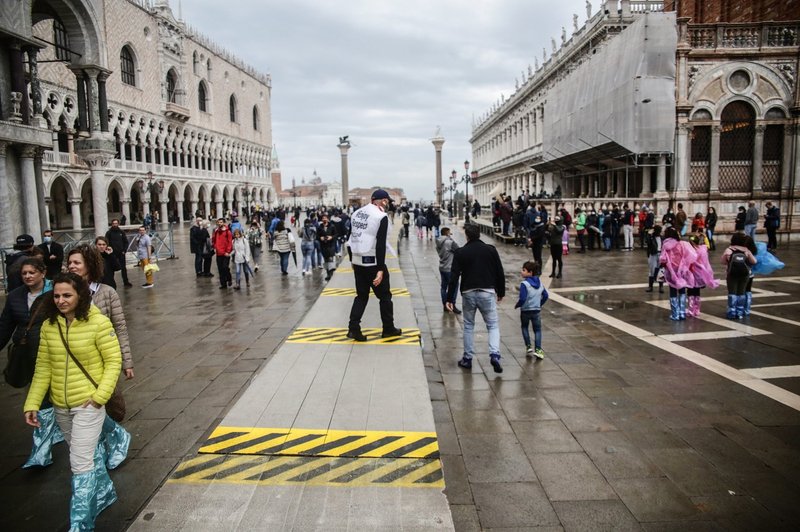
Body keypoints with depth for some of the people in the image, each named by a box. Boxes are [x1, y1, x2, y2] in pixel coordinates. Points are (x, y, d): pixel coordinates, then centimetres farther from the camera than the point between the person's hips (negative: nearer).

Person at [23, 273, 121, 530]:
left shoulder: (98, 323, -15)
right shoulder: (49, 325, -1)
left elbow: (113, 361, -11)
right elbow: (43, 368, 4)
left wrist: (100, 395, -18)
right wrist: (32, 403, -1)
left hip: (88, 404, -5)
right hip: (60, 406, 5)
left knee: (81, 464, -6)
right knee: (88, 453, 23)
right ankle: (103, 493, 45)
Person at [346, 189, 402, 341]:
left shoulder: (356, 213, 9)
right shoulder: (381, 216, -13)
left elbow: (350, 239, 13)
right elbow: (380, 245, -18)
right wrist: (380, 269, -18)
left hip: (357, 261, 7)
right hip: (373, 262, -6)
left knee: (361, 295, 16)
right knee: (384, 296, 10)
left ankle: (353, 328, 8)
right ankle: (388, 329, 20)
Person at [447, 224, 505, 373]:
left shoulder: (460, 252, 0)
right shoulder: (490, 250, 3)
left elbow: (454, 277, -4)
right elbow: (500, 273, 5)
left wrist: (449, 298, 0)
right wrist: (501, 292, 17)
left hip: (468, 293, 0)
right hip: (487, 292, 0)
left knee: (468, 326, 16)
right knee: (493, 325, 9)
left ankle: (467, 359, 19)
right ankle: (495, 354, -11)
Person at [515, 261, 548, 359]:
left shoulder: (524, 284, -18)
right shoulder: (540, 283, 3)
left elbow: (522, 299, -24)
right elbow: (545, 296, 9)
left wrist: (517, 305, -6)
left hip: (525, 310, -4)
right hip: (537, 310, 4)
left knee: (524, 327, 20)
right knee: (537, 330, 12)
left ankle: (529, 347, 15)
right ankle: (537, 349, 1)